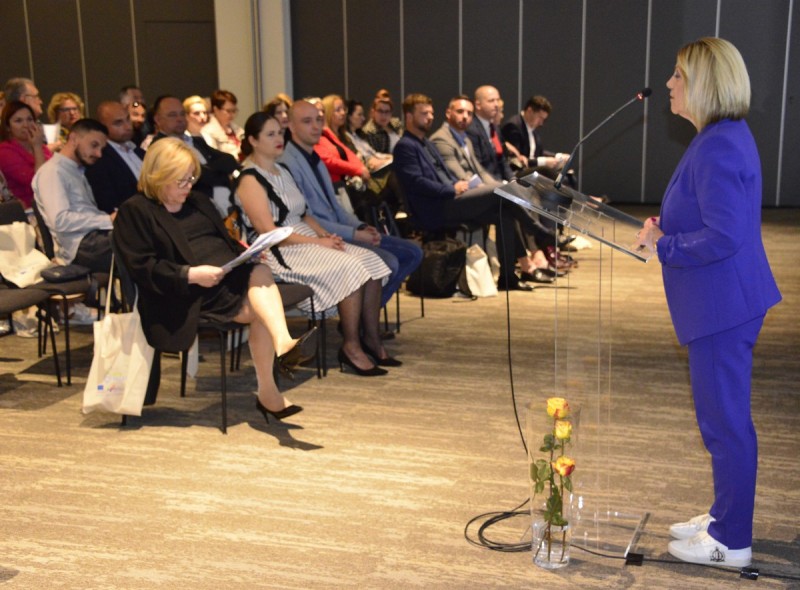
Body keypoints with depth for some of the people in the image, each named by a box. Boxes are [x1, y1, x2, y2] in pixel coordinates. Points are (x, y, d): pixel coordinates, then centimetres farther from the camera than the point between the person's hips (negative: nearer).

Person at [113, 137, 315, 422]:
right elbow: (142, 266, -9)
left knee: (260, 272, -29)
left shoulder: (197, 201, 26)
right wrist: (191, 275, -20)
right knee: (262, 310, -26)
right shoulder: (134, 212, 1)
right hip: (192, 292, -6)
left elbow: (225, 240, 28)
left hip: (232, 273, 6)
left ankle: (283, 343, -40)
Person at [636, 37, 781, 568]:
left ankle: (731, 542, 15)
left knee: (726, 421, 1)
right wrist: (668, 228, 8)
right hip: (725, 302, 11)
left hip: (722, 306, -11)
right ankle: (725, 517, 35)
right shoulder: (729, 136, 12)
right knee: (725, 418, 20)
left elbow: (724, 236, -28)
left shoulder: (717, 147, -22)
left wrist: (662, 244, -16)